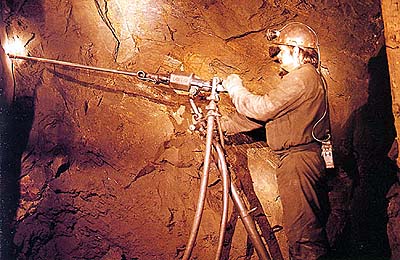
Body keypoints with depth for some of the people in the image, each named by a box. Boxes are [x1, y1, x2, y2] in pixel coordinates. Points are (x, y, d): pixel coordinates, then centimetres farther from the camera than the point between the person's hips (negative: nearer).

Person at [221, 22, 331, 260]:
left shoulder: (303, 76, -10)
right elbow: (262, 115, 19)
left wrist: (235, 88, 1)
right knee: (313, 231, 14)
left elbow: (263, 109, -16)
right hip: (308, 159, 11)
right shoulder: (306, 77, 23)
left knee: (302, 234, -8)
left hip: (298, 160, -11)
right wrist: (221, 124, 14)